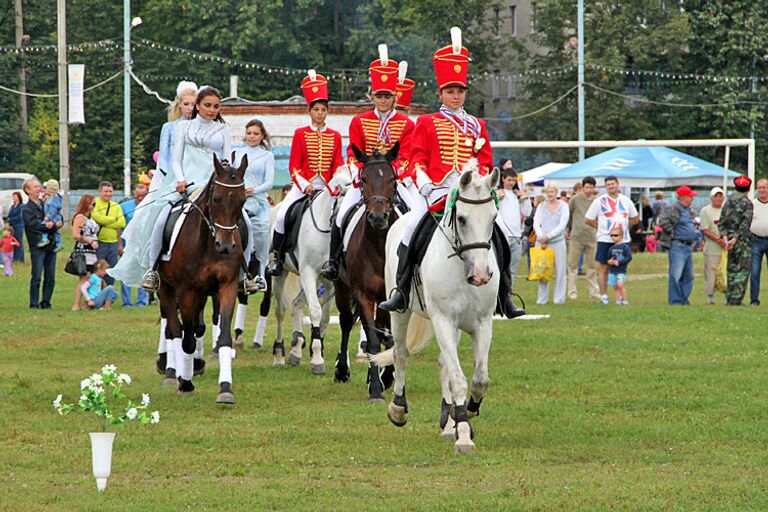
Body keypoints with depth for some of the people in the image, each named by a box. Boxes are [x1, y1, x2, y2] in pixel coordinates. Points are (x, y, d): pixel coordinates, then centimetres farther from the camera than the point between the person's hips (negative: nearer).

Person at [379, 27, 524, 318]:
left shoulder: (477, 126, 16)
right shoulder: (426, 124, 10)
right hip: (436, 192, -2)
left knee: (497, 236, -12)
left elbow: (485, 163, 13)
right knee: (411, 234, -20)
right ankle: (401, 293, -13)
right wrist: (426, 187, -12)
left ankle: (504, 297, -5)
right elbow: (417, 160, 4)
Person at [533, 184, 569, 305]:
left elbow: (562, 225, -4)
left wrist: (548, 236, -11)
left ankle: (559, 298, 2)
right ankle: (542, 298, 8)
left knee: (560, 271, -3)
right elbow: (536, 223, 4)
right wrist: (541, 238, -11)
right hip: (541, 242, 2)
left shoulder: (563, 206, 5)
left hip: (557, 241, -2)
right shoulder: (541, 206, 12)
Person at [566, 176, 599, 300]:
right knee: (573, 265, 1)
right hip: (576, 237, -2)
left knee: (591, 265, 6)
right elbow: (567, 215, 8)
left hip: (591, 237, 2)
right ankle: (572, 291, 5)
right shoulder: (575, 199, 1)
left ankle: (594, 291, 11)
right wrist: (567, 231, 8)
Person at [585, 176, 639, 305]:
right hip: (605, 240, -3)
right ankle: (604, 296, 2)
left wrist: (624, 226, 8)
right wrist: (601, 227, -2)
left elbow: (635, 218, 21)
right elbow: (588, 219, 3)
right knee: (604, 268, -2)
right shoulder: (599, 201, 0)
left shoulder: (626, 201, 10)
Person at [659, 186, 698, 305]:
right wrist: (671, 233, -17)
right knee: (676, 275, -9)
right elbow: (663, 221, -25)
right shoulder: (673, 209, -12)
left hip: (688, 246, 10)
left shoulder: (688, 210, 18)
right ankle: (675, 301, -7)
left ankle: (684, 300, 19)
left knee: (688, 276, 12)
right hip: (677, 246, -10)